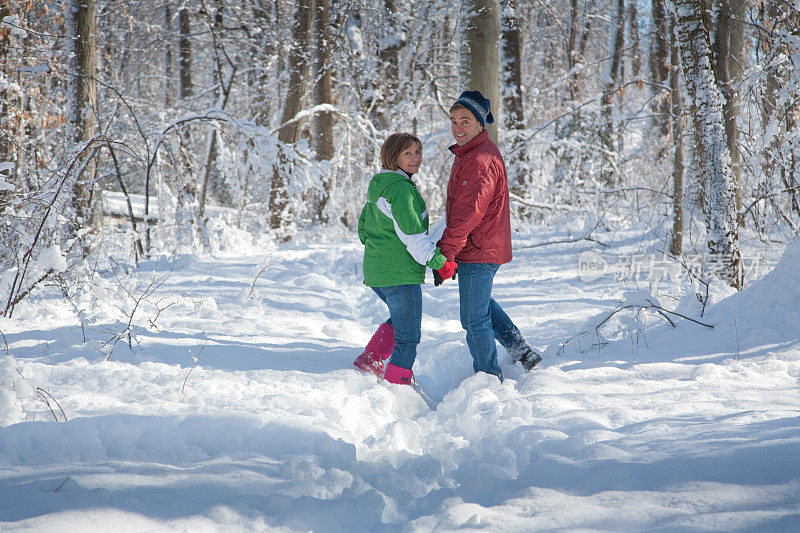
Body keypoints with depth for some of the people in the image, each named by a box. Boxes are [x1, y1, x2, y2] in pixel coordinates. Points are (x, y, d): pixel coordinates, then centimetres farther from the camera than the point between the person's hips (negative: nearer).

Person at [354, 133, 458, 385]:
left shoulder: (378, 185, 13)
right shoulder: (401, 189, -17)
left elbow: (364, 225, 24)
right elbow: (412, 234, -21)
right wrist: (439, 261, -15)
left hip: (375, 270, 10)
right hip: (400, 273, -10)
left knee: (401, 317, 30)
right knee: (408, 336, -2)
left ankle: (368, 362, 24)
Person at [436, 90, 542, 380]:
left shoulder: (481, 160, -22)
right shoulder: (468, 154, 13)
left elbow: (469, 212, -29)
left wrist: (446, 252, -31)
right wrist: (450, 250, 24)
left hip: (478, 252, -11)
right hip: (486, 248, 11)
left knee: (474, 319, -1)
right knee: (480, 302, 29)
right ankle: (520, 350, 31)